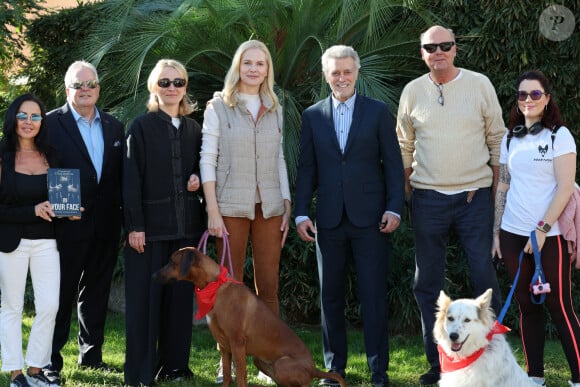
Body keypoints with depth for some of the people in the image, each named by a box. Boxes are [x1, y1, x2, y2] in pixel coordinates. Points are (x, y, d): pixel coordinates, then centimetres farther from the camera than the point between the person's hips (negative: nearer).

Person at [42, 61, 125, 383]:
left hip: (106, 225, 5)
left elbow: (121, 175, 10)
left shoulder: (114, 126, 10)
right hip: (68, 225, -4)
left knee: (96, 291, 14)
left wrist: (124, 216, 2)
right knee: (61, 293, 3)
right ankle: (50, 360, 11)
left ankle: (91, 354, 25)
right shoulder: (52, 123, -4)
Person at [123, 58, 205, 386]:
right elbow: (132, 178, -7)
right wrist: (135, 225, -13)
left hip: (186, 223, 4)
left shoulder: (193, 128, 11)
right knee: (146, 296, -2)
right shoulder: (141, 127, -2)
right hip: (151, 223, -4)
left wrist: (197, 179, -1)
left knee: (181, 294, 8)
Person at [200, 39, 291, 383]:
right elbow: (208, 160, -3)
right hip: (232, 207, -3)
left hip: (269, 207, 3)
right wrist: (213, 212, -10)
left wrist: (287, 207, 7)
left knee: (269, 287, 2)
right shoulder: (218, 108, 1)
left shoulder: (274, 110, 12)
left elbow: (279, 159, 15)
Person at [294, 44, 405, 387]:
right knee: (331, 295, 8)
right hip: (329, 219, 2)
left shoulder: (378, 112, 4)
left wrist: (394, 208, -7)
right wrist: (302, 213, 0)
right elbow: (307, 169, 9)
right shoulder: (313, 116, 9)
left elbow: (393, 164, 2)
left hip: (369, 218, -2)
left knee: (374, 295, -1)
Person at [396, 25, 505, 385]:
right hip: (428, 198, 2)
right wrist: (405, 187, 9)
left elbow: (497, 136, 5)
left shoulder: (479, 84, 0)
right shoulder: (413, 91, 4)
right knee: (428, 283, 6)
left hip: (475, 195, -2)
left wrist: (496, 182, 3)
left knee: (484, 277, -3)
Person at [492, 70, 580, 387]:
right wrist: (496, 232, 9)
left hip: (549, 235, -5)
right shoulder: (510, 138, 11)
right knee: (527, 306, 8)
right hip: (513, 234, 5)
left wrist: (542, 230, -15)